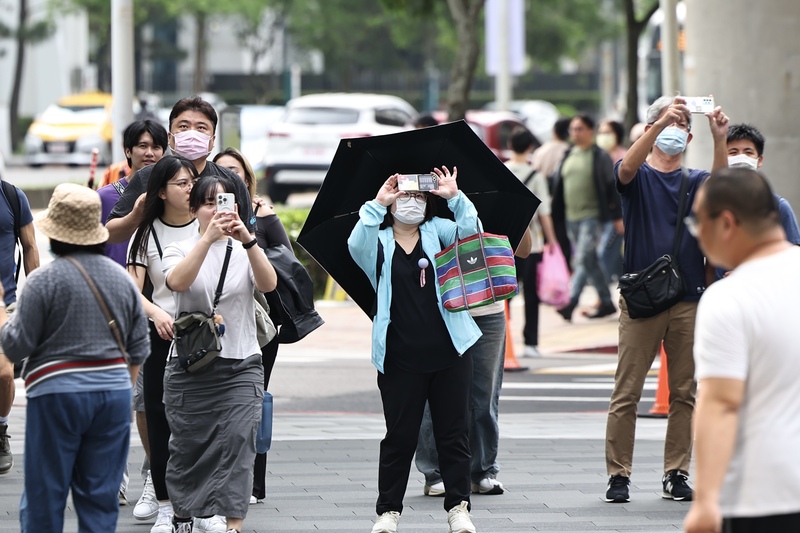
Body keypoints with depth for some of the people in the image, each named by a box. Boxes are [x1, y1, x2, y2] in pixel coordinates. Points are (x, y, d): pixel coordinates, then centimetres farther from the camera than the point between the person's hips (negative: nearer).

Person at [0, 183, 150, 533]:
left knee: (43, 499, 4)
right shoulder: (122, 279, 9)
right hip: (113, 392, 5)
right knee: (101, 498, 8)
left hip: (57, 395, -5)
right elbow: (139, 349, 13)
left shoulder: (44, 280, -10)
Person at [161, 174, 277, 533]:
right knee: (188, 446, 5)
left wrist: (247, 240, -28)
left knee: (238, 443, -14)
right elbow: (177, 281, -20)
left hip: (241, 365, 0)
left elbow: (268, 284, -14)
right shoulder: (180, 250, 4)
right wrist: (209, 238, -30)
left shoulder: (245, 252, 7)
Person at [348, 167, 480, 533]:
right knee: (399, 436, 4)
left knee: (453, 433, 4)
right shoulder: (378, 242, 5)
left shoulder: (438, 232, 10)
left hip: (448, 351, 1)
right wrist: (376, 204, -20)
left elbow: (470, 233, -8)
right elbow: (356, 245, -16)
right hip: (400, 358, -1)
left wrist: (455, 197, -17)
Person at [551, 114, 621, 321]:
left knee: (583, 260, -15)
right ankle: (606, 302, 21)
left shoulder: (600, 157, -4)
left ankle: (571, 303, -24)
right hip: (571, 217, 7)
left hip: (592, 216, -7)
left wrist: (617, 217, -7)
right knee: (591, 263, 12)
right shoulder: (568, 156, 13)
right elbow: (558, 186, 16)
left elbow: (611, 187, -4)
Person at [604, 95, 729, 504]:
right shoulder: (637, 176, 5)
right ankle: (618, 474, 2)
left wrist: (719, 139, -25)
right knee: (626, 393, -4)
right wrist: (662, 121, -31)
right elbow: (627, 167, -19)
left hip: (688, 300, 3)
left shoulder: (695, 181, 13)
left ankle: (676, 474, 11)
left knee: (684, 393, 4)